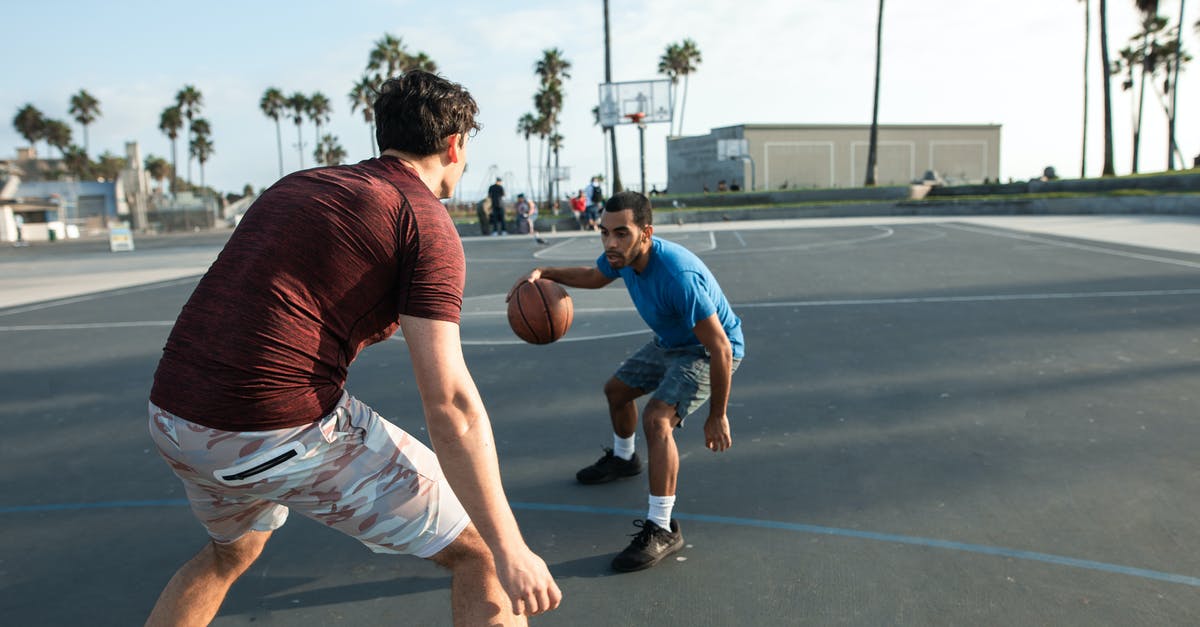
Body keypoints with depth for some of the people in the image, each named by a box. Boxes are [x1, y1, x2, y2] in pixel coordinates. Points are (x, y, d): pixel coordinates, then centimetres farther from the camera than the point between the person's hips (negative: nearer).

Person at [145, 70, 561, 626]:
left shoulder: (297, 184, 17)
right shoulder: (426, 222, -5)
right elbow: (450, 403, -14)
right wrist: (510, 550, -12)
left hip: (171, 415, 8)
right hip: (286, 431, -8)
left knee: (231, 552, 38)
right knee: (479, 551, 7)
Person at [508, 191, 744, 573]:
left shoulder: (678, 276, -40)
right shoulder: (621, 256, -15)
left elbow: (721, 348, -34)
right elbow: (594, 276, 11)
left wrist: (717, 417, -26)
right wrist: (545, 274, -6)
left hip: (707, 351, -9)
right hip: (669, 343, 9)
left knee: (657, 418, -28)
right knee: (616, 390, 22)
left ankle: (662, 530, -17)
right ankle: (622, 459, 52)